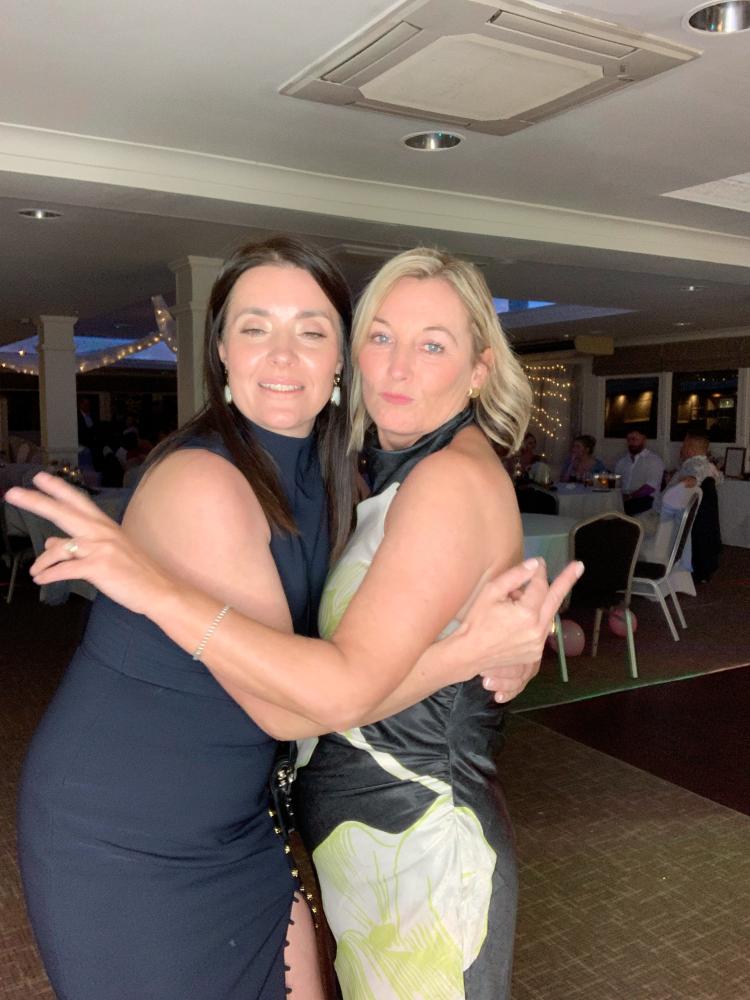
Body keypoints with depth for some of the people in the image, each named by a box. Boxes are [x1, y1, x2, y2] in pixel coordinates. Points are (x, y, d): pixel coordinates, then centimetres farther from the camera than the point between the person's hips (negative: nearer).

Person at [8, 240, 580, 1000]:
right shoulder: (201, 481, -25)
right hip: (124, 844, -7)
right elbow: (285, 705, -25)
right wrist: (474, 651, -28)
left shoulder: (325, 475, -1)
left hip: (235, 823, 7)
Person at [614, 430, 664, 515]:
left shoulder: (654, 460, 4)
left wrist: (630, 497, -18)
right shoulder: (622, 460, 22)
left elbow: (650, 487, -8)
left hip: (644, 500, -4)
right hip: (623, 498, 4)